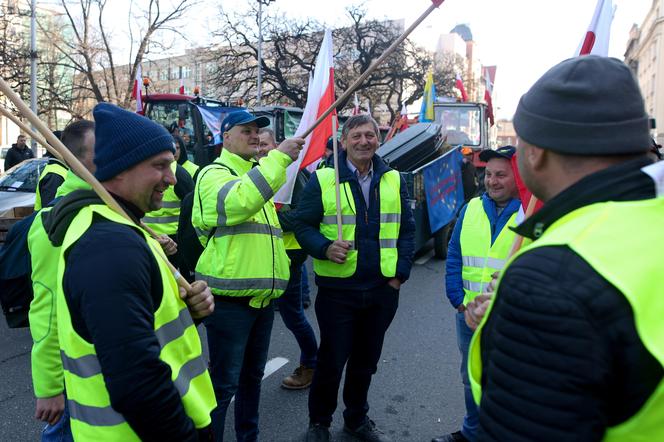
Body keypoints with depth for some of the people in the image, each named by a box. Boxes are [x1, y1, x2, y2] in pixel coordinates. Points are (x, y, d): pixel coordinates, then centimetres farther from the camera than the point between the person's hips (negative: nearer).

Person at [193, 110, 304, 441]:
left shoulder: (257, 174, 20)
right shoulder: (215, 173, -7)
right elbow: (239, 201, -31)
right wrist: (279, 157, -27)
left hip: (262, 296, 8)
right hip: (229, 299, -8)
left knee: (252, 375, 20)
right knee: (224, 382, -1)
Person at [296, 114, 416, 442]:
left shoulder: (394, 180, 7)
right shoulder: (322, 179, -4)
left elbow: (407, 230, 10)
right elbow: (303, 225, -4)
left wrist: (401, 273, 1)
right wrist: (326, 248, -22)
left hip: (383, 290, 4)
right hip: (337, 289, -3)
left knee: (366, 361, 17)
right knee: (332, 361, 8)